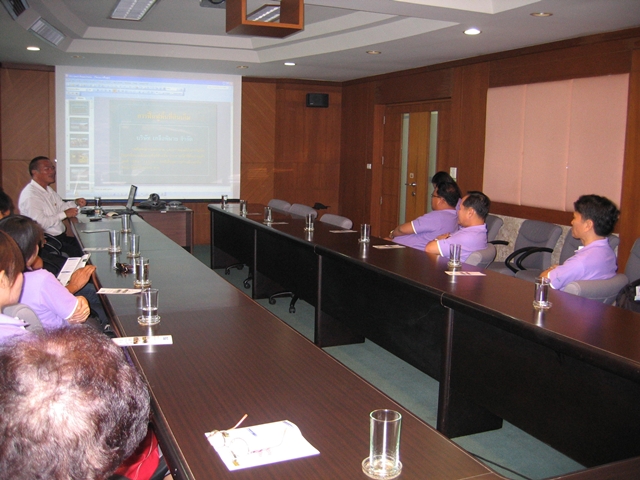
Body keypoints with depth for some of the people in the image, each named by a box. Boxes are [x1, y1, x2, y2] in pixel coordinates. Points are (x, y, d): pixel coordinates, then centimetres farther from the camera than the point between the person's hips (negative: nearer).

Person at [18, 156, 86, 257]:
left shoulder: (48, 189, 14)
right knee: (75, 252, -26)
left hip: (61, 236, 9)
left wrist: (75, 203, 9)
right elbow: (40, 223, -24)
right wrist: (65, 214, -16)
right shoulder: (30, 195, -17)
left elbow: (61, 206, 29)